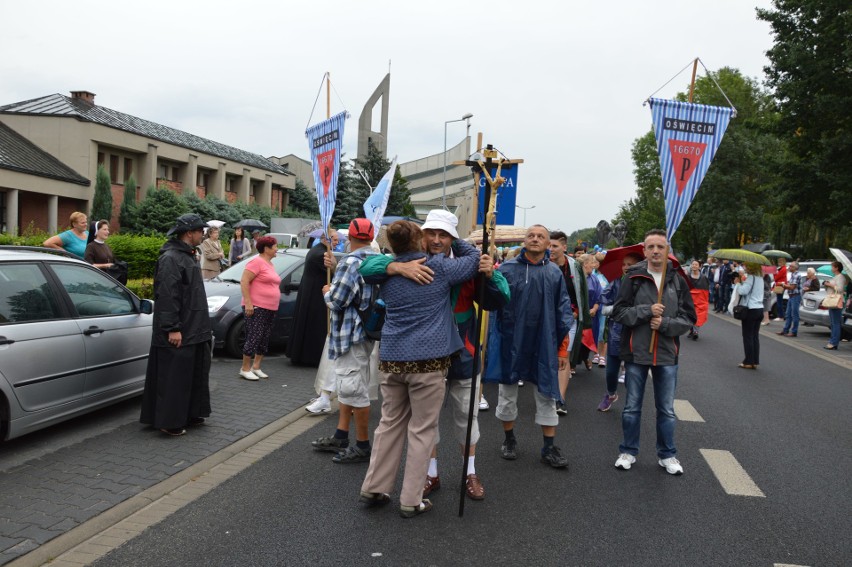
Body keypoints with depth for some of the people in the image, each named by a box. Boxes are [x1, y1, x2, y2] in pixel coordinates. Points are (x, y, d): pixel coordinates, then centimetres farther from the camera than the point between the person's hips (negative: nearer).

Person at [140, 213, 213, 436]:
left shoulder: (187, 256, 15)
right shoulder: (170, 259, -16)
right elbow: (166, 296, -22)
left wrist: (201, 325, 22)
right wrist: (172, 328, -24)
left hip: (194, 331, 10)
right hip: (178, 334, -10)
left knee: (194, 374, 15)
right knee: (173, 377, -2)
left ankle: (190, 414, 25)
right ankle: (169, 421, 6)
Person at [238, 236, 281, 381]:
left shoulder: (270, 264, 17)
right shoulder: (257, 262, -11)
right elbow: (244, 281, -17)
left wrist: (274, 305, 22)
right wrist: (248, 302, -22)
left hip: (270, 309, 9)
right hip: (256, 308, -9)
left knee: (264, 339, 11)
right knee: (254, 338, -7)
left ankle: (256, 367, 19)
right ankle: (245, 369, 2)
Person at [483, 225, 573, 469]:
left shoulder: (555, 273, 3)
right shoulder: (507, 268, -3)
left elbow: (562, 312, 6)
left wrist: (563, 348, 5)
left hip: (544, 344, 1)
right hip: (511, 342, -1)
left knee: (547, 395, 7)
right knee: (507, 392, 11)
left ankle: (549, 448, 19)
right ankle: (509, 439, 31)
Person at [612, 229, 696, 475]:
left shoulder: (678, 281, 1)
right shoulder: (634, 278, -4)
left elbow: (689, 318, 1)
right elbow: (618, 311, -6)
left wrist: (665, 323, -15)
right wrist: (646, 310, -18)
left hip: (667, 354, 1)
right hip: (636, 353, -1)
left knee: (666, 409, 12)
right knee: (632, 407, 11)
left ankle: (667, 454, 28)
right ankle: (628, 451, 27)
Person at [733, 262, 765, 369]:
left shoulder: (751, 277, -15)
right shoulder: (760, 278, 13)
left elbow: (743, 291, -24)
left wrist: (737, 283, -8)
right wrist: (742, 281, 6)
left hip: (750, 310, -8)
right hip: (759, 309, 8)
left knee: (748, 336, -1)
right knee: (755, 336, 11)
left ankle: (749, 362, 2)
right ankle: (755, 361, 13)